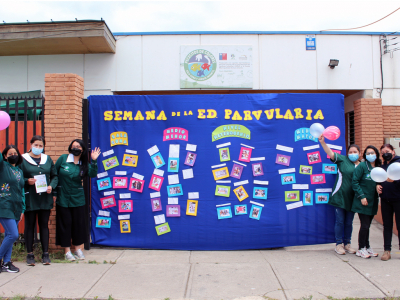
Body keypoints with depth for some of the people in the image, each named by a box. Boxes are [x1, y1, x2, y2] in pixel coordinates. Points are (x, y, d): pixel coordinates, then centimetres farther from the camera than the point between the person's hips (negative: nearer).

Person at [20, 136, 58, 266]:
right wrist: (27, 181, -18)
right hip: (29, 199, -3)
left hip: (45, 198, 3)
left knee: (44, 225, 7)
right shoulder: (23, 159, 0)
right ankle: (30, 254, 15)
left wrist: (51, 186, -5)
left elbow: (54, 176, 12)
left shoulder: (48, 159, 11)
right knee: (30, 225, 5)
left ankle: (45, 253, 14)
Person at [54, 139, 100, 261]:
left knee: (79, 223, 6)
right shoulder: (63, 159, -4)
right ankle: (67, 251, 15)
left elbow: (92, 174, -14)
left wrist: (94, 161, -25)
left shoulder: (84, 164, 1)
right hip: (63, 198, -2)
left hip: (78, 198, 2)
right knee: (65, 223, 4)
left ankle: (78, 249, 22)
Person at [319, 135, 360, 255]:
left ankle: (347, 244, 25)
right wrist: (322, 142, -29)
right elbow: (330, 153, -15)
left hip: (352, 198, 4)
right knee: (340, 221, 1)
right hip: (340, 197, -4)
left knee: (349, 223, 12)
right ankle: (339, 244, 12)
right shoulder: (343, 160, -1)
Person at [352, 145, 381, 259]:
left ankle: (367, 247, 25)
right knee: (365, 225, -4)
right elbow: (355, 182, -10)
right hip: (363, 202, -5)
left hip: (373, 202, 5)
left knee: (367, 225, 13)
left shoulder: (378, 167, 8)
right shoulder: (362, 166, -8)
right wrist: (362, 196, -15)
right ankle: (361, 249, 9)